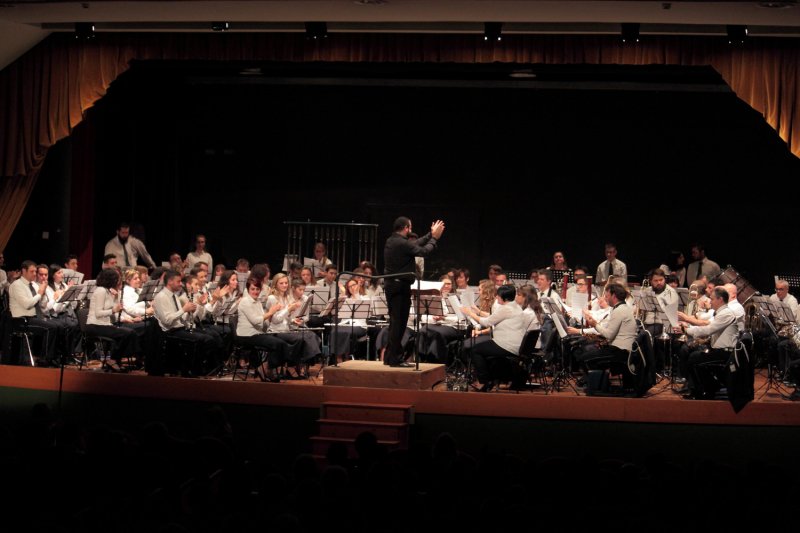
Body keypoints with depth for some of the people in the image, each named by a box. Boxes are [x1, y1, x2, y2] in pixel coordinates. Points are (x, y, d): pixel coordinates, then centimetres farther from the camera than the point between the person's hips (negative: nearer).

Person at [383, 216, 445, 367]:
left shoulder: (391, 241, 9)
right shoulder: (402, 243, -19)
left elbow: (414, 245, 18)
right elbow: (424, 251, -13)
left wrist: (431, 235, 21)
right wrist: (434, 238, 2)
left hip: (390, 285, 9)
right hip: (401, 286, -9)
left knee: (394, 322, 15)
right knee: (399, 322, -4)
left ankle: (389, 357, 19)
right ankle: (395, 358, -1)